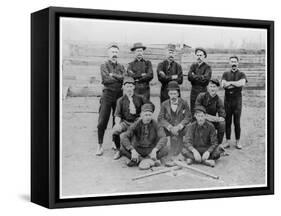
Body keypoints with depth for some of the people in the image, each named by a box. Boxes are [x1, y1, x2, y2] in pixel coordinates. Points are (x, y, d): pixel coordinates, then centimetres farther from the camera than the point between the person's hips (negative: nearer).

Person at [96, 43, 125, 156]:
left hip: (119, 95, 3)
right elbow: (107, 79, -11)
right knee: (102, 121, -7)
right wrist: (120, 78, -5)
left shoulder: (121, 67, 15)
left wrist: (113, 75, -10)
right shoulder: (104, 65, 5)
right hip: (107, 95, -3)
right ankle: (100, 145, 0)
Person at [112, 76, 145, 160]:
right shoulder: (121, 100, 7)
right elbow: (117, 115, 1)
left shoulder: (139, 99, 9)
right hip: (125, 122, 0)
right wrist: (117, 124, -19)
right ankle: (118, 150, -3)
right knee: (115, 130, -29)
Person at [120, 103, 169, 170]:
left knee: (165, 149, -30)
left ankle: (138, 160, -29)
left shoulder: (156, 125, -9)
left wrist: (154, 150, -40)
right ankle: (143, 161, -28)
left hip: (151, 150, 0)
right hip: (138, 150, 0)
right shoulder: (136, 125, -9)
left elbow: (163, 138, -23)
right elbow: (124, 137, -21)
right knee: (123, 149, -27)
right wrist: (133, 151, -37)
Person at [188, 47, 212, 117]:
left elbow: (205, 78, -17)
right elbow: (189, 77, -3)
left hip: (203, 91, -4)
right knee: (193, 111, 7)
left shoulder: (207, 67, 0)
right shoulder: (193, 66, 12)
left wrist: (194, 76, -8)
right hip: (194, 91, 4)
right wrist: (200, 78, -12)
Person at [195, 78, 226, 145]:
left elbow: (222, 117, -15)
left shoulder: (218, 101, -6)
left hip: (213, 122, 2)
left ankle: (219, 144, -7)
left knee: (222, 123, -26)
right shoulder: (201, 96, -10)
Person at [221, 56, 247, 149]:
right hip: (227, 99, 2)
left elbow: (242, 83, -16)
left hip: (237, 99, -2)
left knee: (237, 122, -1)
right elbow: (223, 85, -5)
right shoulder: (225, 74, 12)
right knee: (227, 121, 3)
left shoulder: (241, 74, 6)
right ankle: (227, 141, 10)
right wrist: (236, 84, -11)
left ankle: (238, 142, 7)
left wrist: (230, 83, -11)